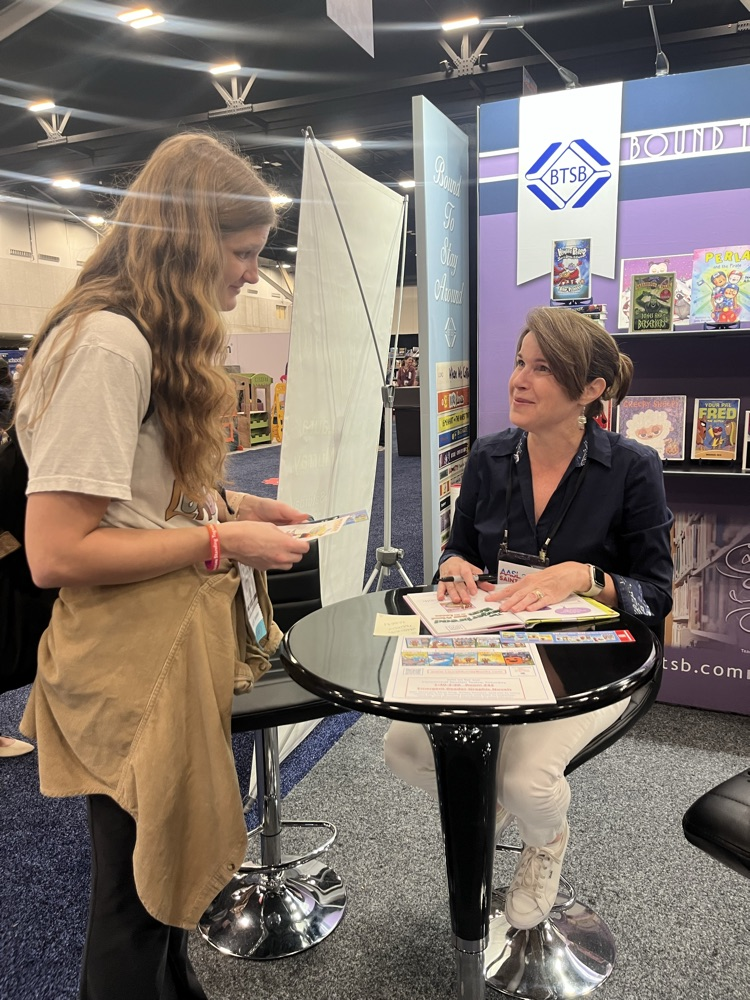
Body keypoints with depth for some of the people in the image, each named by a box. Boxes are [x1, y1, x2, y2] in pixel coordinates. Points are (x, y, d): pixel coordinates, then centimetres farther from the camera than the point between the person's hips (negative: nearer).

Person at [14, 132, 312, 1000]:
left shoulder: (162, 341, 11)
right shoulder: (105, 344, -21)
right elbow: (54, 554, -24)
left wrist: (230, 505, 5)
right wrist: (222, 542, -19)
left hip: (182, 641, 10)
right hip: (134, 661, -9)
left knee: (171, 864, 26)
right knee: (136, 898, 13)